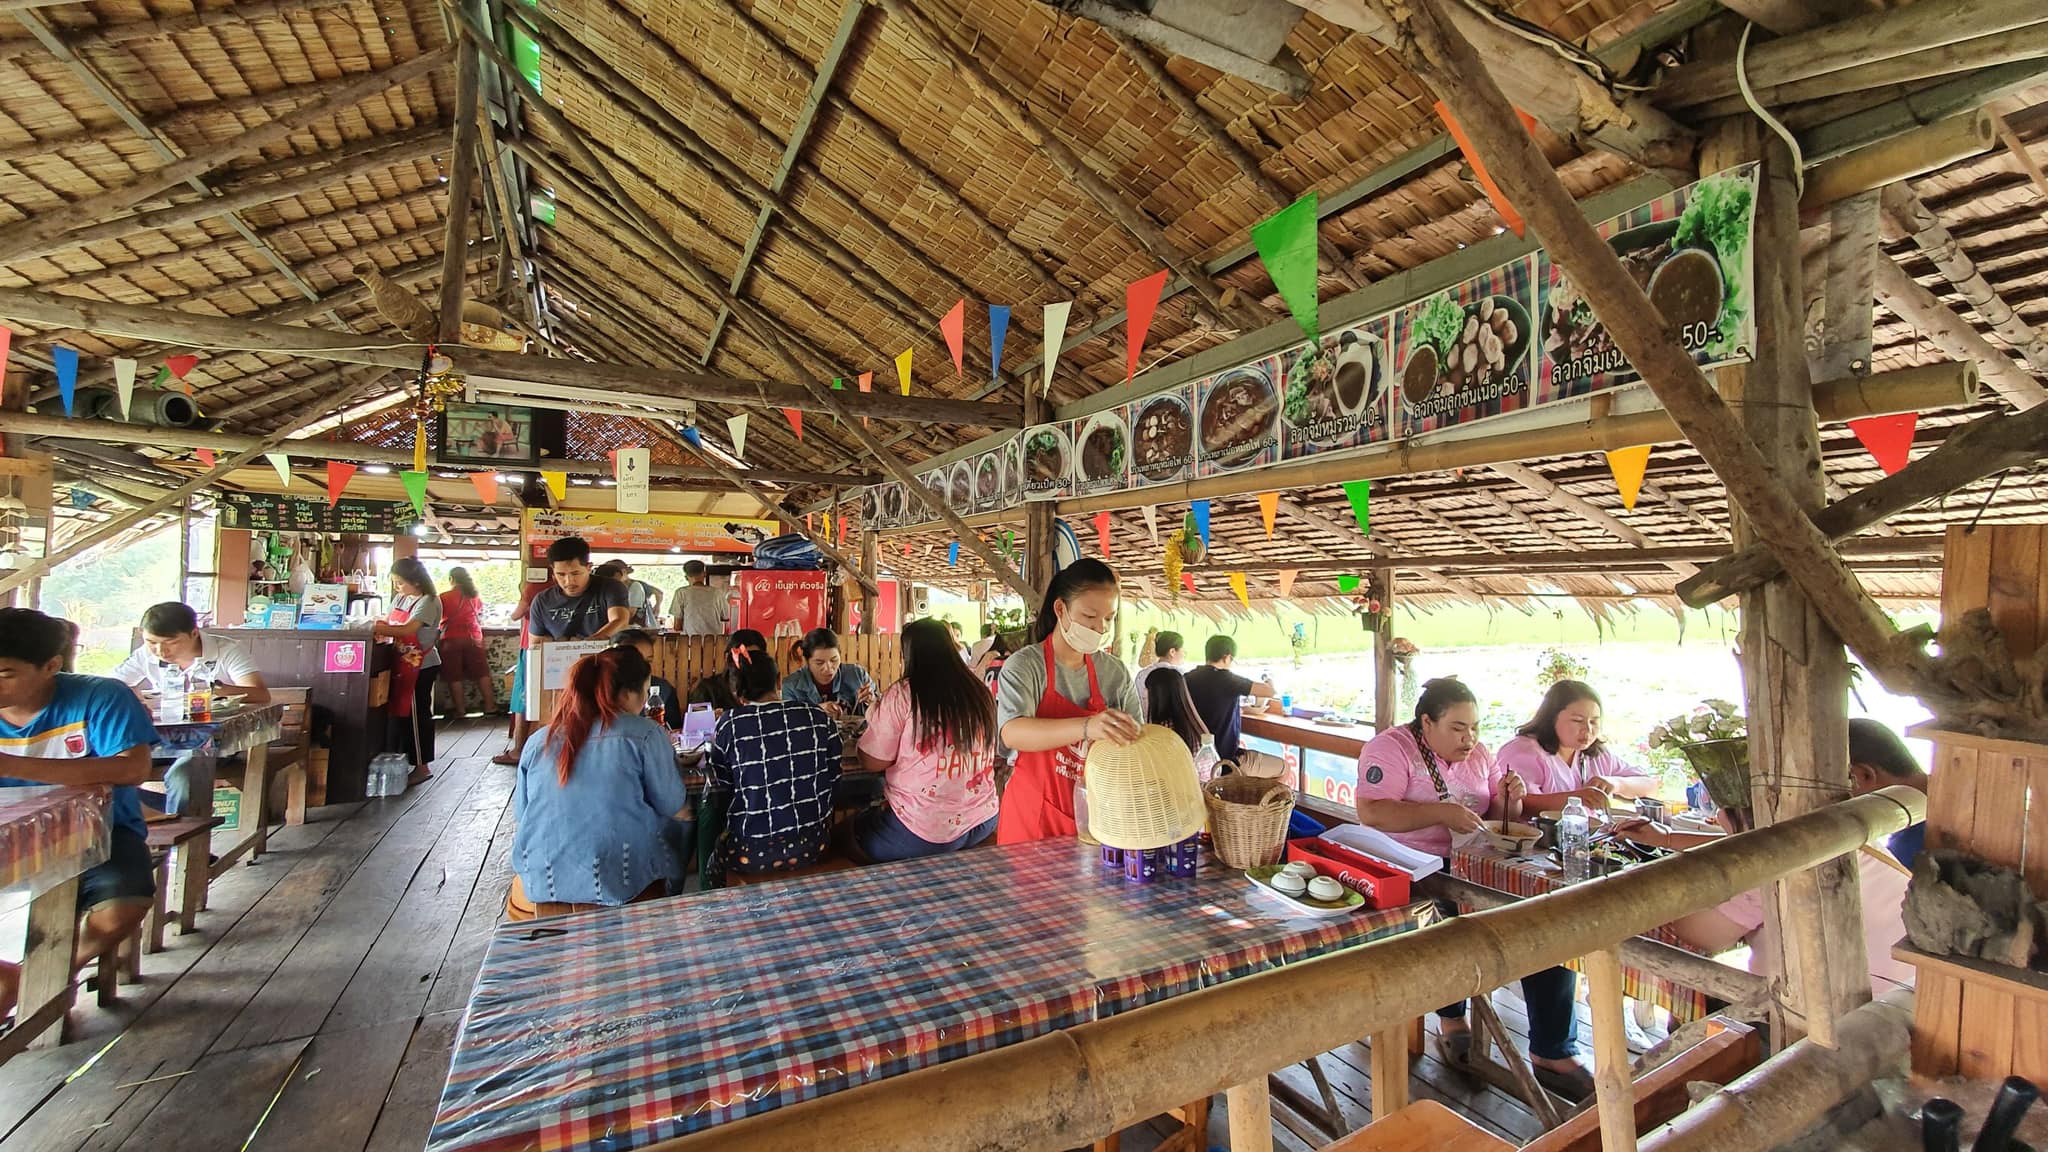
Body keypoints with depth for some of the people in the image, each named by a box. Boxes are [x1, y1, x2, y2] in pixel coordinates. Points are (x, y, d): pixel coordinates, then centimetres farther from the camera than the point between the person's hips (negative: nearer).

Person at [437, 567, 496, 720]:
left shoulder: (444, 597, -8)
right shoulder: (474, 596, 4)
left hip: (452, 639, -3)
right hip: (474, 637, 3)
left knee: (454, 676, 4)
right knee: (481, 672, 9)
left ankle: (460, 710, 7)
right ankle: (489, 705, 12)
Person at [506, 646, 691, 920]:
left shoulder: (538, 741, 4)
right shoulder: (645, 735, -9)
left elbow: (521, 817, 15)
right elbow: (675, 809, -3)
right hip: (622, 890, -5)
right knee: (678, 825, 19)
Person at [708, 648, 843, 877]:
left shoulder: (730, 724, -11)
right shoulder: (818, 716, -6)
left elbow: (722, 782, 4)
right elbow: (834, 777, 3)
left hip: (752, 855, -2)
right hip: (813, 849, 2)